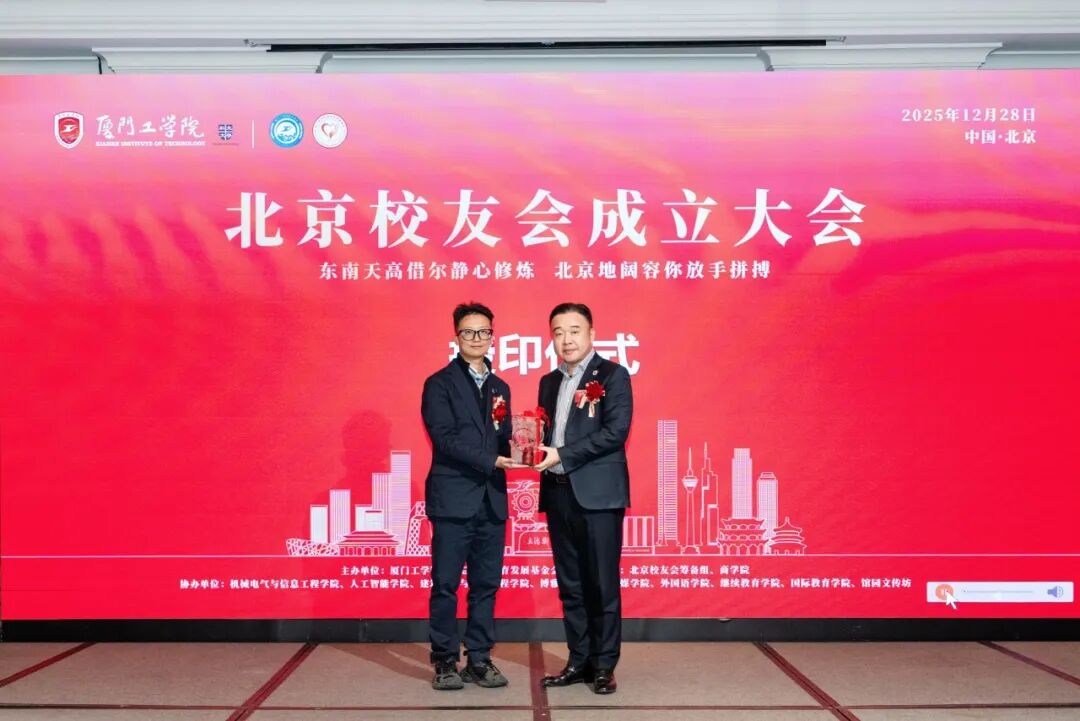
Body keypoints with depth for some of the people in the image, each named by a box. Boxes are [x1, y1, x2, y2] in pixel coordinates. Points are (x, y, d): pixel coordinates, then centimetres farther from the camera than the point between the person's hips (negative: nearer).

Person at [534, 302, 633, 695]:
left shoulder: (613, 375, -3)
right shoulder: (549, 382, 17)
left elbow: (616, 431, -13)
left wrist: (562, 455, -16)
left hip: (598, 493, -6)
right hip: (558, 494, 6)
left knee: (602, 584, -1)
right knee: (570, 585, 10)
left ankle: (603, 666, 9)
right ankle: (579, 661, 19)